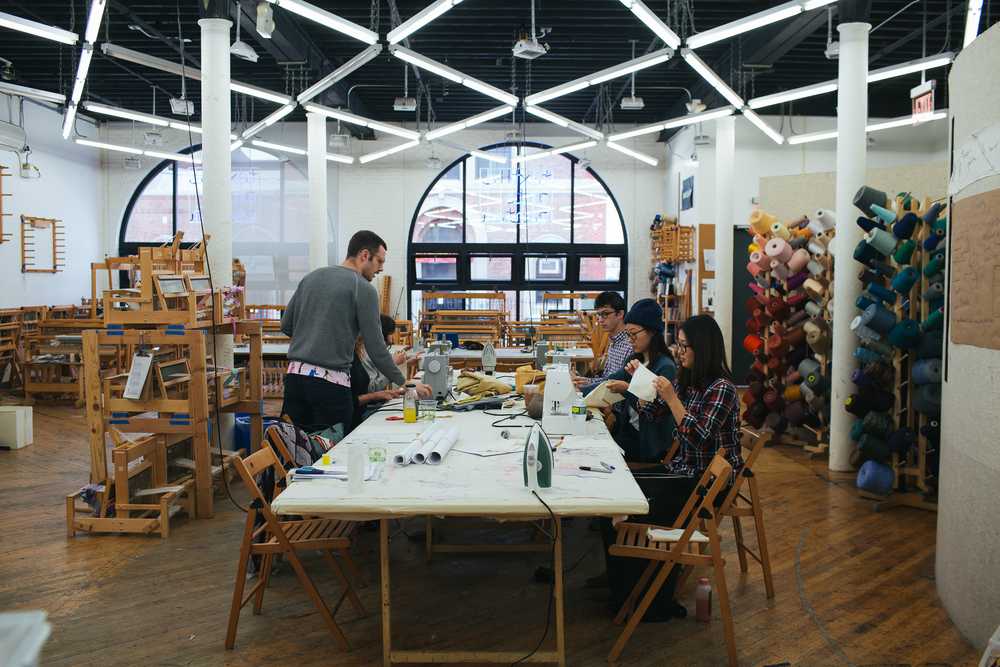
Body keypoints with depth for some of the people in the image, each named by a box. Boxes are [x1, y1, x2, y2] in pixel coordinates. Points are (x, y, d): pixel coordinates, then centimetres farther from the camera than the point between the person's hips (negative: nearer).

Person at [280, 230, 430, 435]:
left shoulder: (311, 277, 14)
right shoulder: (364, 289, -5)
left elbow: (286, 326, 18)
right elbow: (376, 349, -8)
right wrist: (404, 383, 2)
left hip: (295, 374, 6)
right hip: (331, 382, -6)